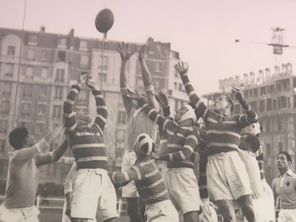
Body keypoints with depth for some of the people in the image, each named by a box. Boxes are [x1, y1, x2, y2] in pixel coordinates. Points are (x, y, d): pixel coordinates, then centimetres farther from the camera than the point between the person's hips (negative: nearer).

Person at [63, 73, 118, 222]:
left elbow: (102, 109, 30)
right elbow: (67, 107, -1)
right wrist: (78, 85, 5)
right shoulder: (73, 129, 10)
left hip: (104, 176, 6)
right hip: (86, 175, -5)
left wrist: (94, 88, 29)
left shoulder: (97, 127, 24)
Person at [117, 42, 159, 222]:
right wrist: (124, 61, 4)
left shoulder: (154, 111, 6)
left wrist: (142, 61, -5)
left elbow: (149, 84, -4)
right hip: (130, 157, 4)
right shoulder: (132, 109, 17)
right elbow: (124, 86, 10)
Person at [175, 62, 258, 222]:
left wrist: (241, 101, -13)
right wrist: (184, 76, 23)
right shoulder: (208, 116, 21)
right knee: (225, 208, -4)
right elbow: (193, 97, 22)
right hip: (213, 162, 2)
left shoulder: (236, 119, 14)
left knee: (247, 203, -7)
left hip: (231, 159, -2)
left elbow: (253, 118, -4)